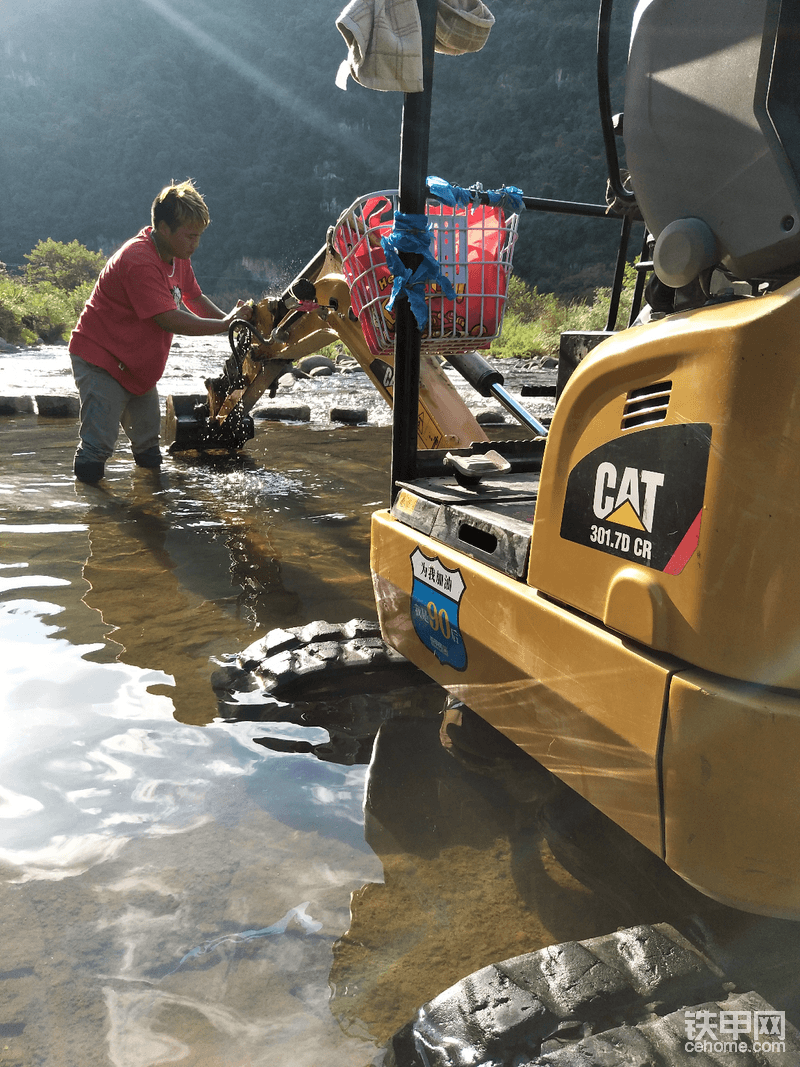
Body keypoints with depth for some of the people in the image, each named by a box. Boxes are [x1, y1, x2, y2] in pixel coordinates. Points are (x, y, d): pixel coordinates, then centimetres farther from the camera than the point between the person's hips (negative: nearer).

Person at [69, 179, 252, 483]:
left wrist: (231, 318, -2)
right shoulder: (139, 261, -28)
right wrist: (225, 324, -26)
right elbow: (170, 320, -31)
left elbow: (194, 298, 13)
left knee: (148, 443, 16)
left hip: (137, 364, 9)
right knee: (97, 446, -12)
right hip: (100, 360, -9)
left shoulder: (176, 254, 2)